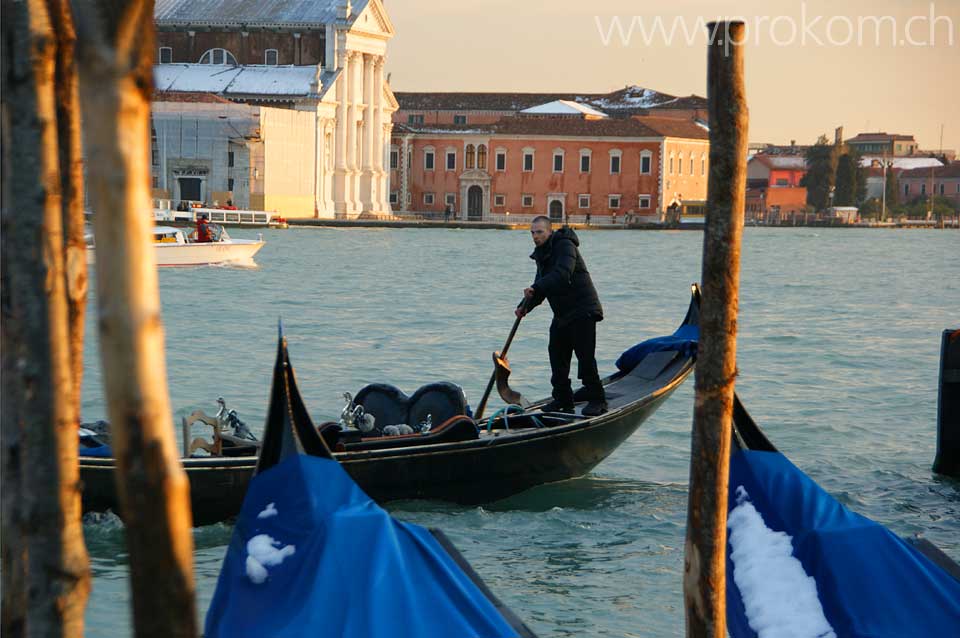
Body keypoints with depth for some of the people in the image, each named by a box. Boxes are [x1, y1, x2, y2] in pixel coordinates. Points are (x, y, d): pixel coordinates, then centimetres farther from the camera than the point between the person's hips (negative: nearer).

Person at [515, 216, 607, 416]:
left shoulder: (565, 246, -14)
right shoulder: (542, 254, 14)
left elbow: (562, 274, -30)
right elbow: (541, 285, 13)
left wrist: (536, 288, -35)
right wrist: (526, 306, -3)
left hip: (582, 311, -10)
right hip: (562, 314, 10)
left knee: (585, 355, -10)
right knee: (557, 356, 9)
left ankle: (597, 401, -2)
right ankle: (563, 401, 17)